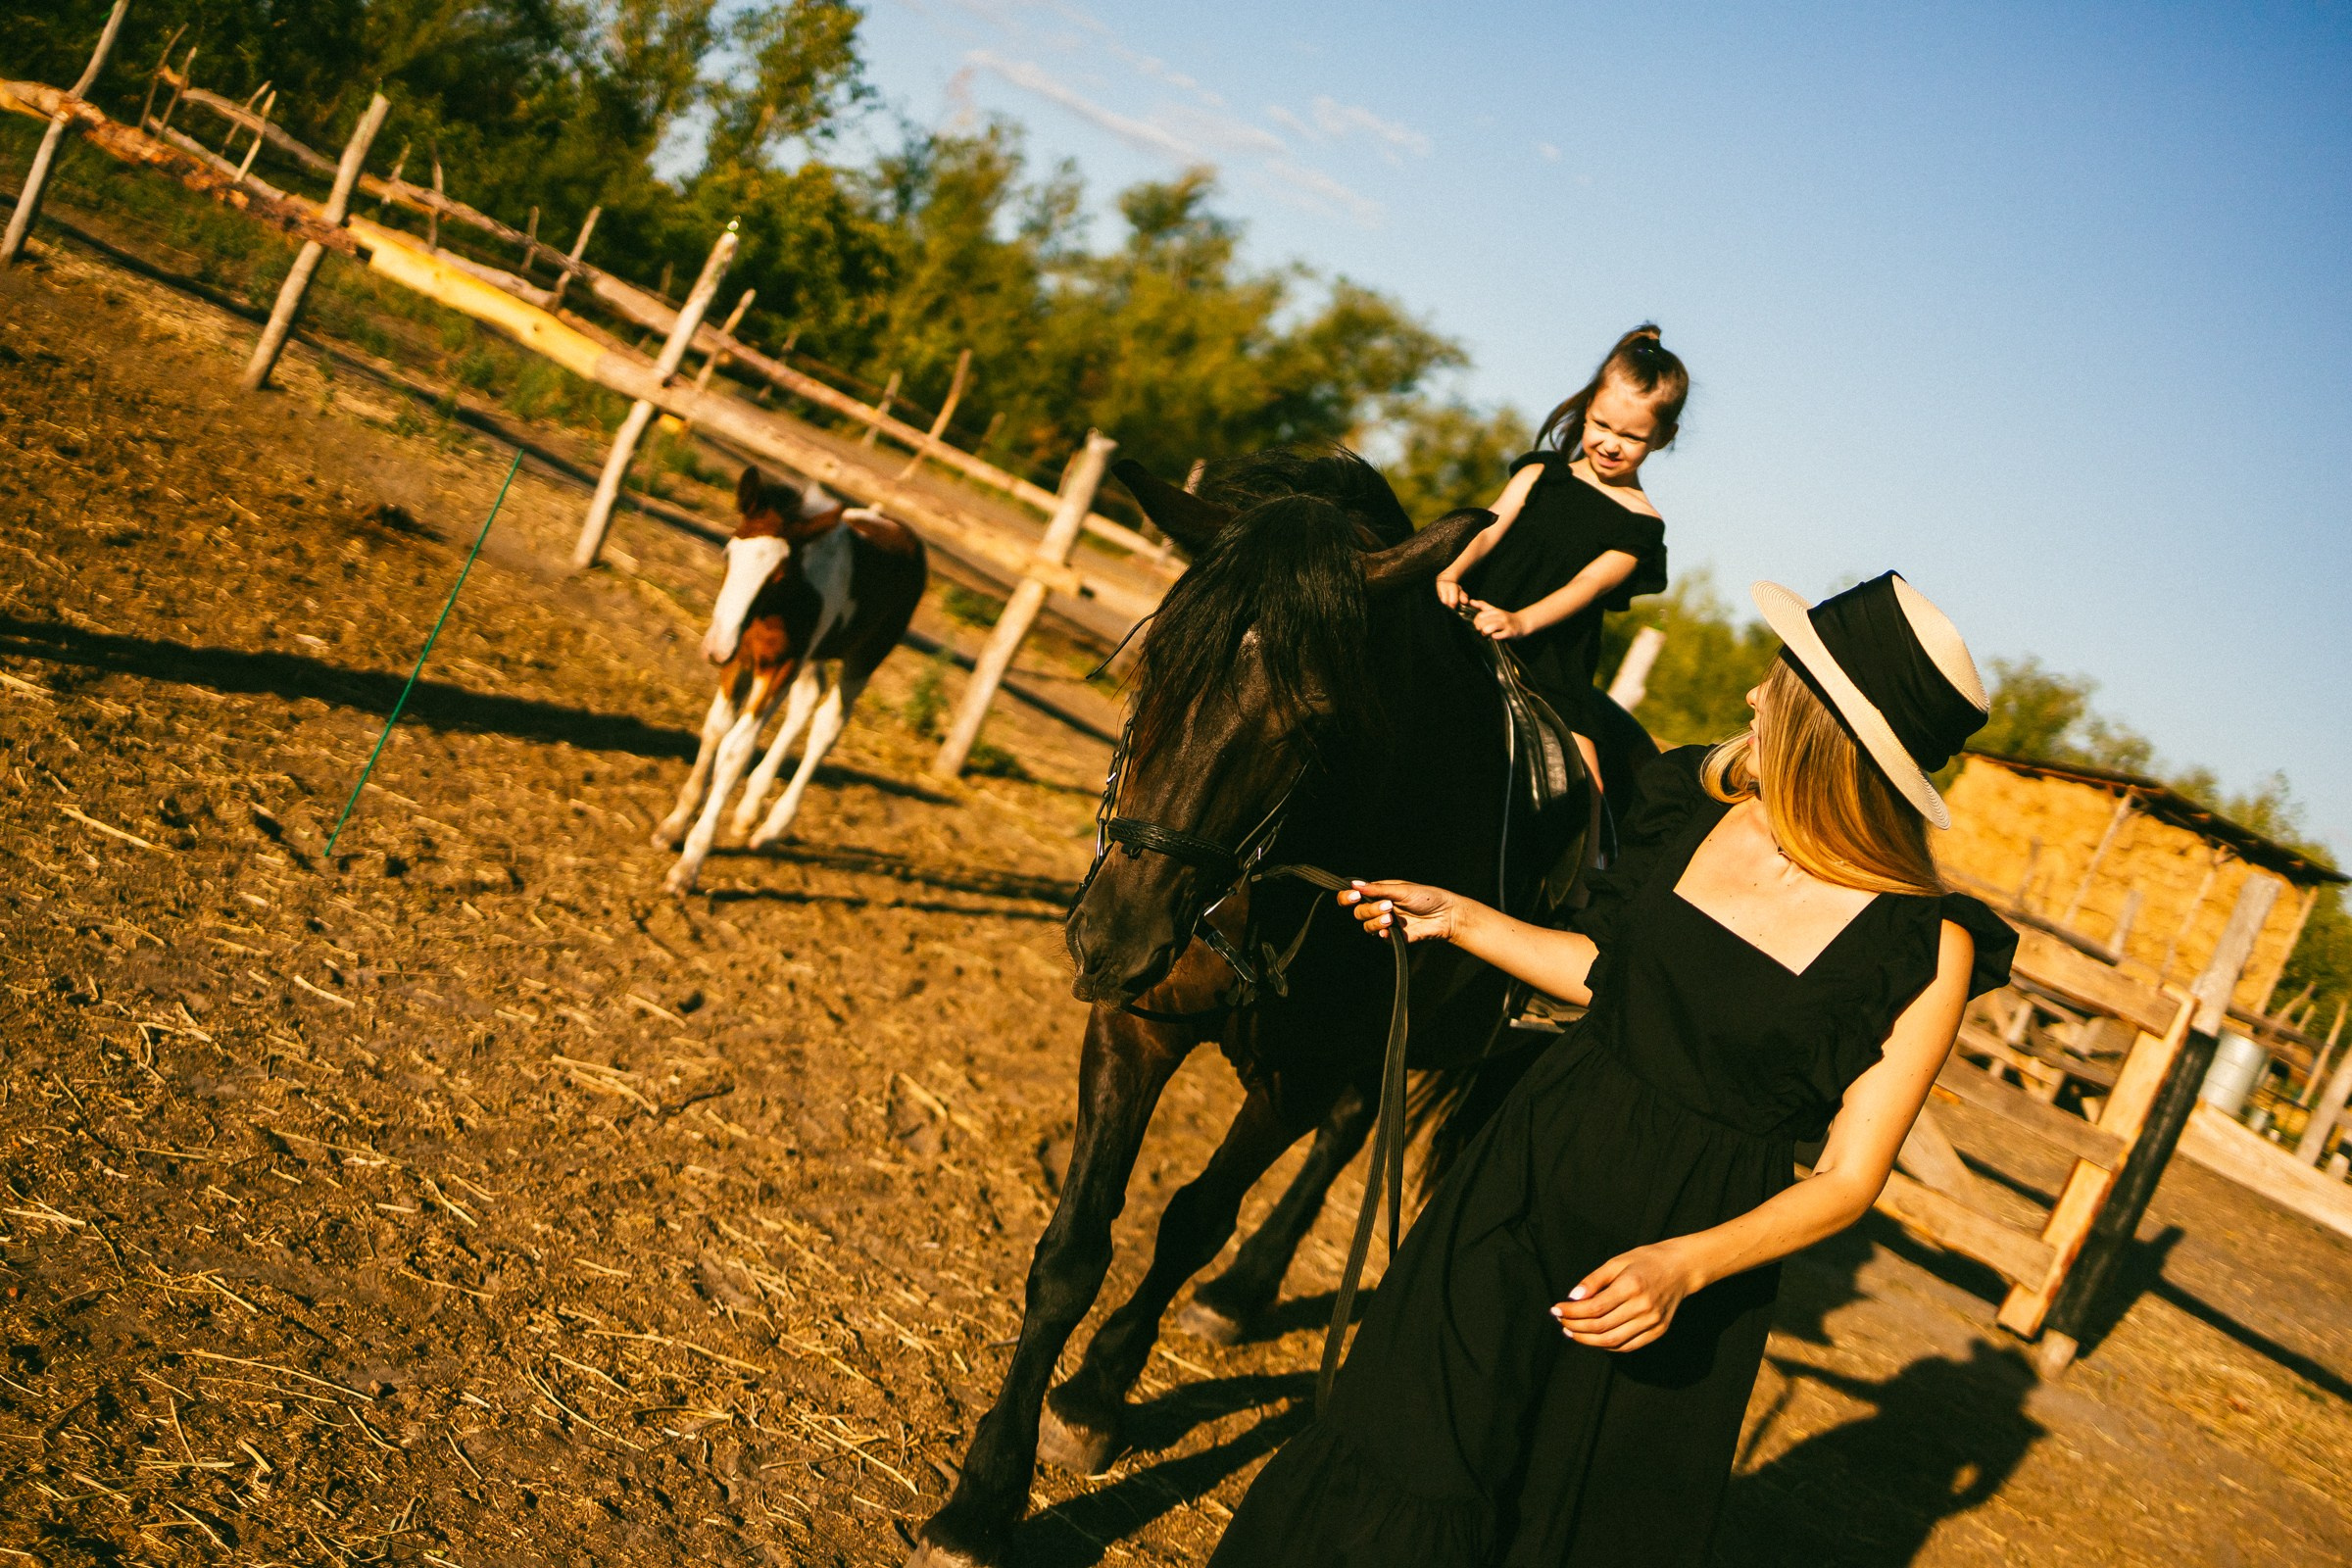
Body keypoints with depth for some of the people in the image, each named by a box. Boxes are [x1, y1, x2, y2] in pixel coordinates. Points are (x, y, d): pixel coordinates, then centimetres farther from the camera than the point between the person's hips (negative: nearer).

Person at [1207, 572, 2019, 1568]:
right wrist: (1458, 920, 10)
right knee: (1405, 1472, 11)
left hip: (1698, 1241, -4)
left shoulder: (1927, 948, -18)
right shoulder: (1700, 805, -3)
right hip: (1535, 1169, 4)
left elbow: (1849, 1177, -15)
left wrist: (1688, 1264, -28)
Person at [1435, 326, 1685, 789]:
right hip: (1471, 625, 2)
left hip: (1550, 666, -2)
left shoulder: (1641, 524, 5)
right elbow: (1490, 529, 1)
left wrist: (1521, 621, -26)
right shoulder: (1542, 473, 13)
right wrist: (1452, 572, -21)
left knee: (1583, 794, -17)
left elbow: (1588, 584, -9)